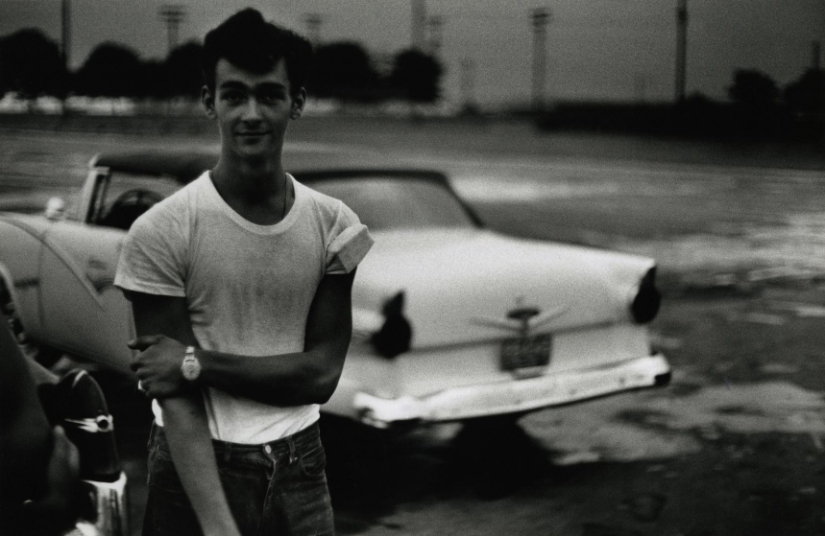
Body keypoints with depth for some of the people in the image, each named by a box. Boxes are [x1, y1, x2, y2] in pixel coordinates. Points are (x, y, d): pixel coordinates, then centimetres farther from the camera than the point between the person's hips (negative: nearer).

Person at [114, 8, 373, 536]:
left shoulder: (334, 225, -4)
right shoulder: (161, 233, -13)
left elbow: (322, 373, -6)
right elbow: (174, 398, -14)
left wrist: (198, 363, -15)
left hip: (301, 468, 3)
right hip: (196, 471, -2)